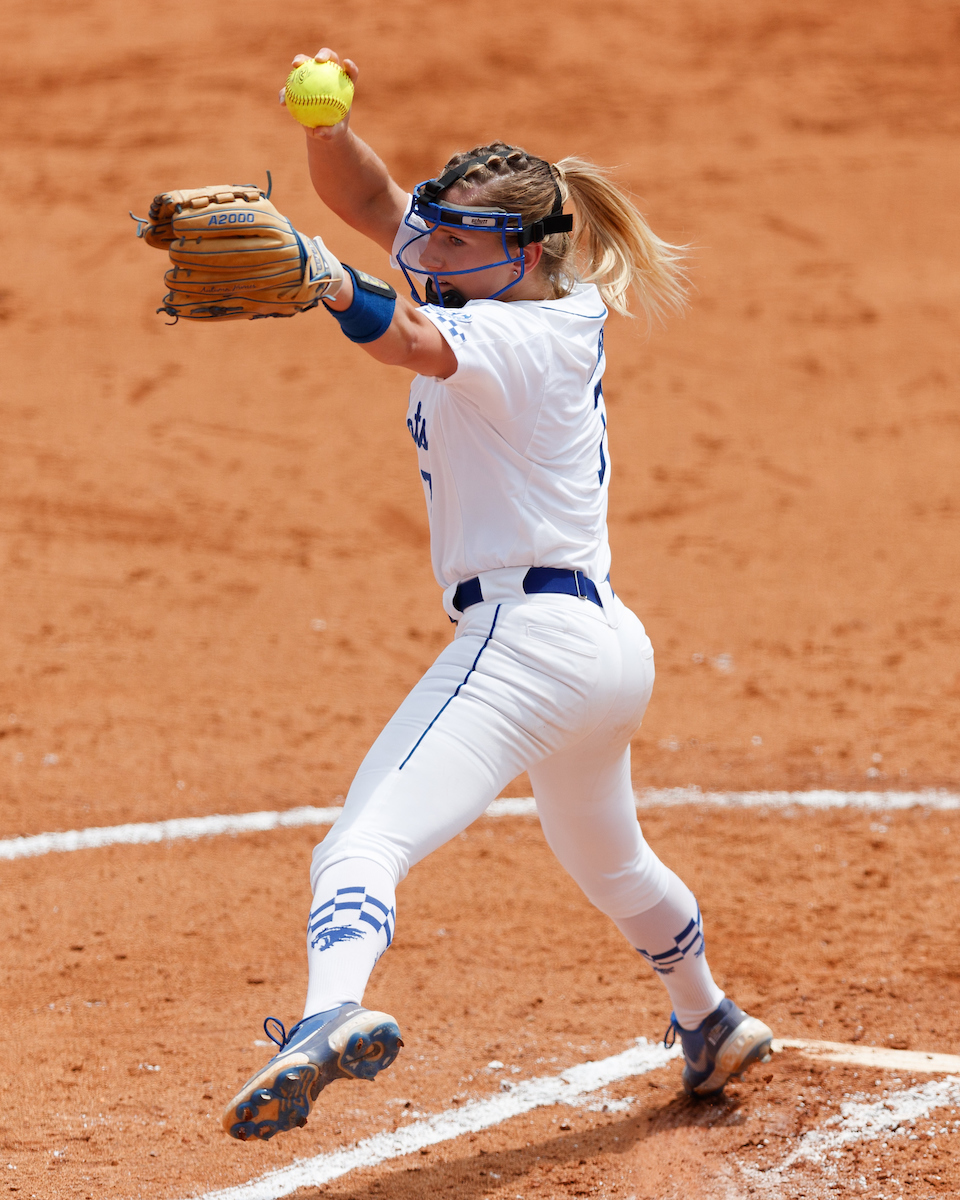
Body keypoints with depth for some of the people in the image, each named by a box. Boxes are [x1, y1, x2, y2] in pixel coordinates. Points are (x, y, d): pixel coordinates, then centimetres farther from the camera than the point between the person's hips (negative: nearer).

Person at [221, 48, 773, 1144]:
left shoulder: (515, 335, -13)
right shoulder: (546, 303, 12)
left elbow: (414, 342, -37)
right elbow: (366, 199, 11)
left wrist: (317, 273, -55)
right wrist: (326, 122, -9)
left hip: (527, 633, -11)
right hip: (605, 640, 11)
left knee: (364, 840, -29)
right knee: (606, 864, 35)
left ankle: (334, 1012, -56)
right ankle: (712, 1029, 55)